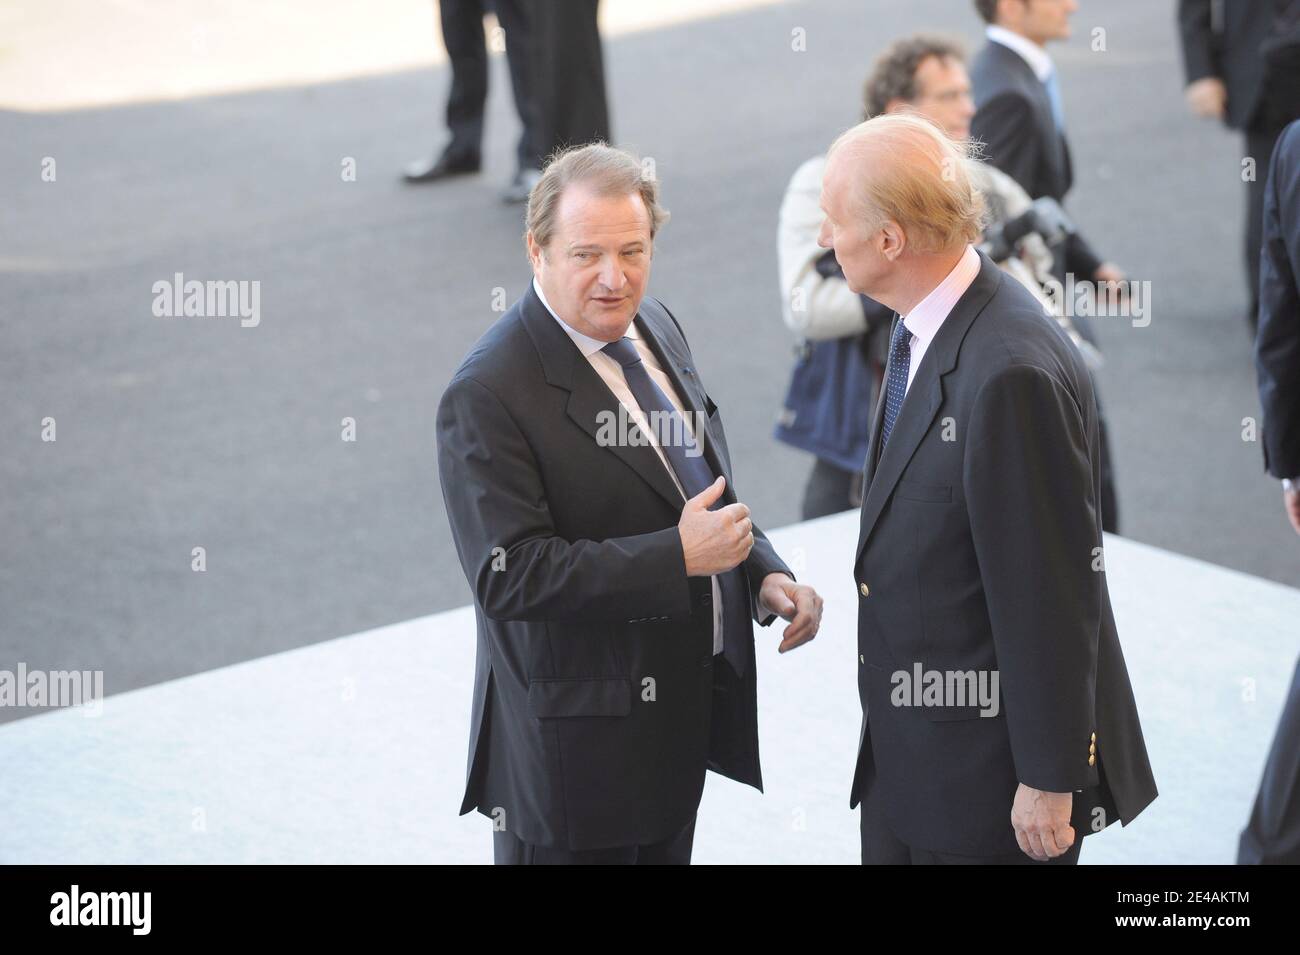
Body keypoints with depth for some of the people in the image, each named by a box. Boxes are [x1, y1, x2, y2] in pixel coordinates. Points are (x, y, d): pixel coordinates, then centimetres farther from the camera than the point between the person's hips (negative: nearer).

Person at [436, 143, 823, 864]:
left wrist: (764, 574, 0)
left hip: (685, 715, 8)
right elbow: (509, 574, -27)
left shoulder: (653, 326, 5)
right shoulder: (487, 396, -22)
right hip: (580, 738, -8)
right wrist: (679, 556, -27)